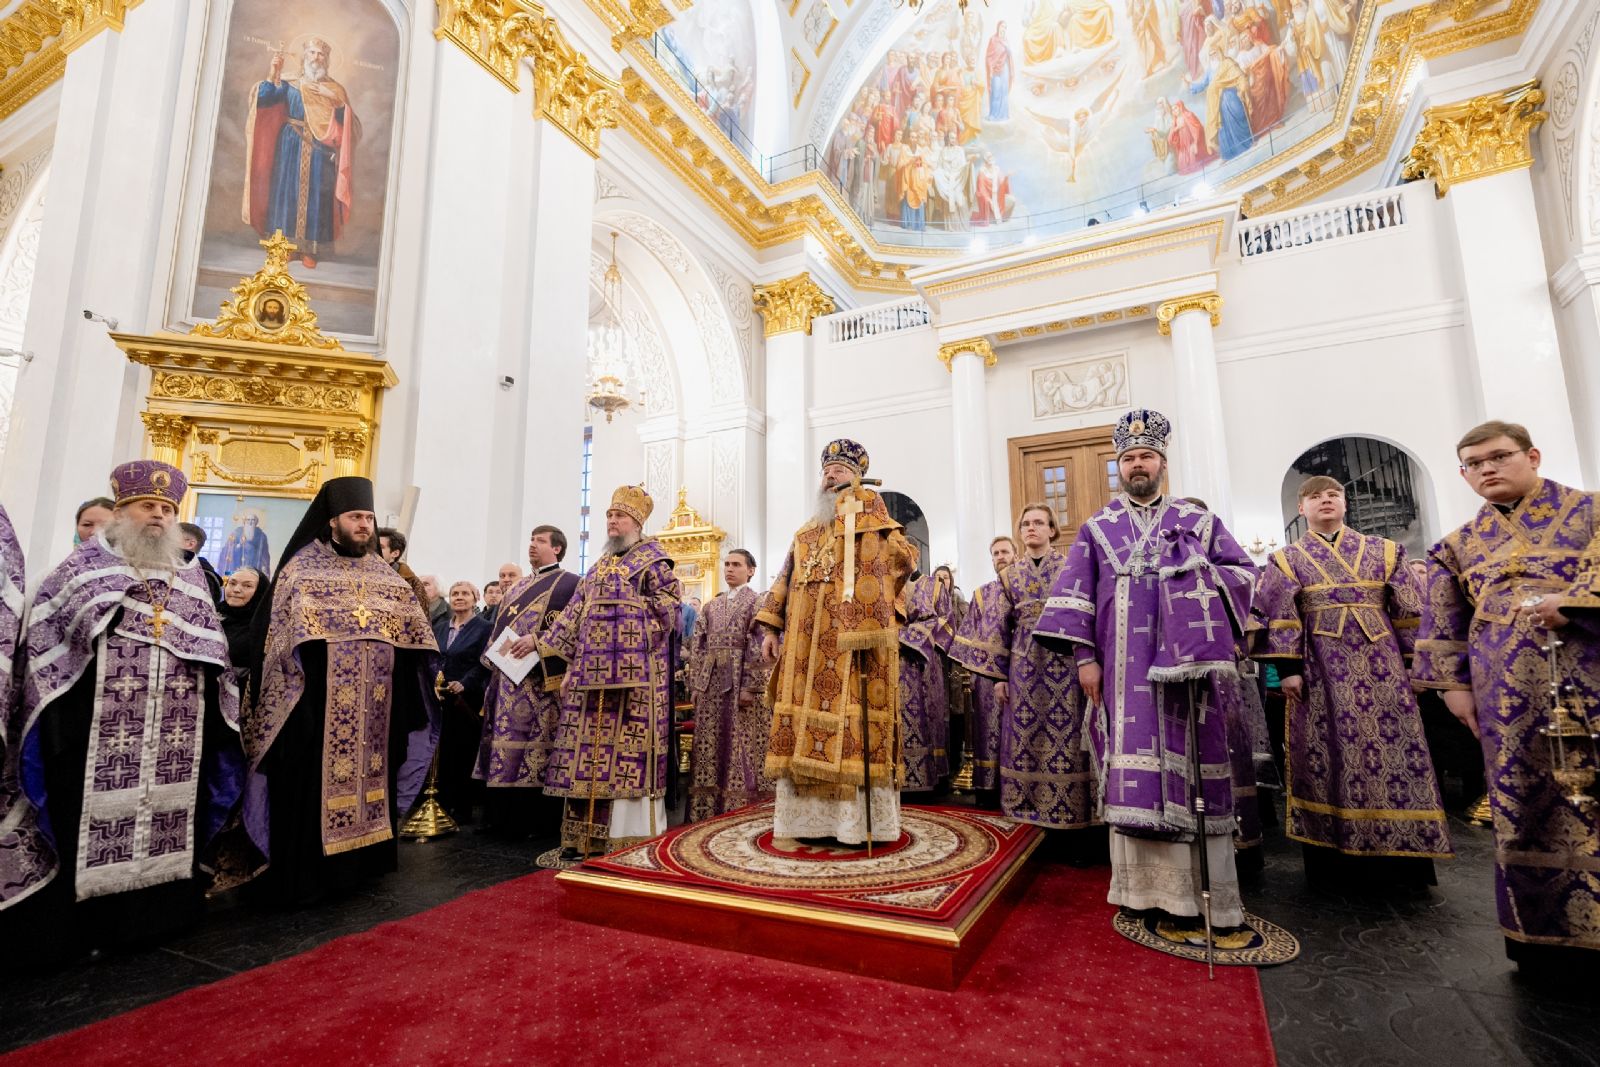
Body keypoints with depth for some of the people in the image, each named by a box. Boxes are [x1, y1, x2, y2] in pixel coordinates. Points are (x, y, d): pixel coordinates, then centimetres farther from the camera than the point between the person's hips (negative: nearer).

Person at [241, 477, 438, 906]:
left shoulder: (386, 575, 12)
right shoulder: (303, 568, -1)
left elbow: (410, 635, 12)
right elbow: (286, 631, -10)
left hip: (374, 706, 5)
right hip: (319, 702, -5)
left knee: (367, 774, 12)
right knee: (316, 781, 0)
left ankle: (359, 863, 25)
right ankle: (301, 876, 12)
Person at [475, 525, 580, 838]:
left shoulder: (570, 583, -1)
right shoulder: (517, 587, 23)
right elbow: (499, 627, 26)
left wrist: (536, 640, -22)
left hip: (539, 679, -8)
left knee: (532, 746, -6)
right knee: (505, 744, 10)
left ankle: (527, 820, 2)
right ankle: (500, 816, 19)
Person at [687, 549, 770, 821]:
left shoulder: (756, 602, 0)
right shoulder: (711, 606, 17)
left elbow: (758, 648, -10)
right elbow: (698, 646, 15)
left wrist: (750, 686, -18)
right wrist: (695, 684, 6)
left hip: (739, 681, -5)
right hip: (711, 683, 6)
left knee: (740, 745, -2)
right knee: (709, 745, 7)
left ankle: (741, 807, 6)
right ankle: (707, 809, 15)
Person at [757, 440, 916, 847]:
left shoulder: (872, 521, 4)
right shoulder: (805, 535, 22)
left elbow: (903, 559, -14)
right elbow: (784, 582, 18)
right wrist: (770, 629, 10)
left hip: (854, 642, -6)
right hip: (807, 645, 6)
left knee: (852, 720, -6)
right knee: (804, 719, 4)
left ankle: (855, 819, 2)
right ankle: (809, 816, 12)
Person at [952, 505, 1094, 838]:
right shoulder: (1009, 575, 12)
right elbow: (998, 627, 10)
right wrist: (998, 674, 4)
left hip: (1065, 661, -2)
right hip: (1024, 663, 2)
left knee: (1066, 736, -3)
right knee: (1025, 738, 3)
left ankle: (1072, 815, 6)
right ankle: (1033, 812, 13)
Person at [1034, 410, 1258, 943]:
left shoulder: (1198, 520, 14)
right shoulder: (1096, 529, 11)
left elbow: (1245, 570, 12)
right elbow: (1074, 595, 4)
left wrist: (1205, 580, -9)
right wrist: (1084, 655, -5)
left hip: (1184, 662, 1)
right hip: (1125, 669, 0)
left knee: (1190, 766, 1)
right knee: (1138, 768, -4)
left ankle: (1200, 890, 10)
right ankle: (1163, 890, 3)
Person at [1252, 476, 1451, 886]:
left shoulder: (1384, 552, 13)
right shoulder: (1286, 560, 7)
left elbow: (1408, 612, 11)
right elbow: (1280, 618, -1)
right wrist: (1288, 667, -8)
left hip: (1381, 665, 2)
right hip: (1321, 670, -2)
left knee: (1398, 752, 1)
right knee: (1327, 758, 1)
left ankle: (1400, 855, 13)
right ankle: (1333, 857, 11)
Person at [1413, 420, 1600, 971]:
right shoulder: (1461, 544, 13)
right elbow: (1446, 623, 12)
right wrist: (1453, 683, 6)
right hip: (1507, 689, 2)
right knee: (1524, 801, 5)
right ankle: (1547, 929, 16)